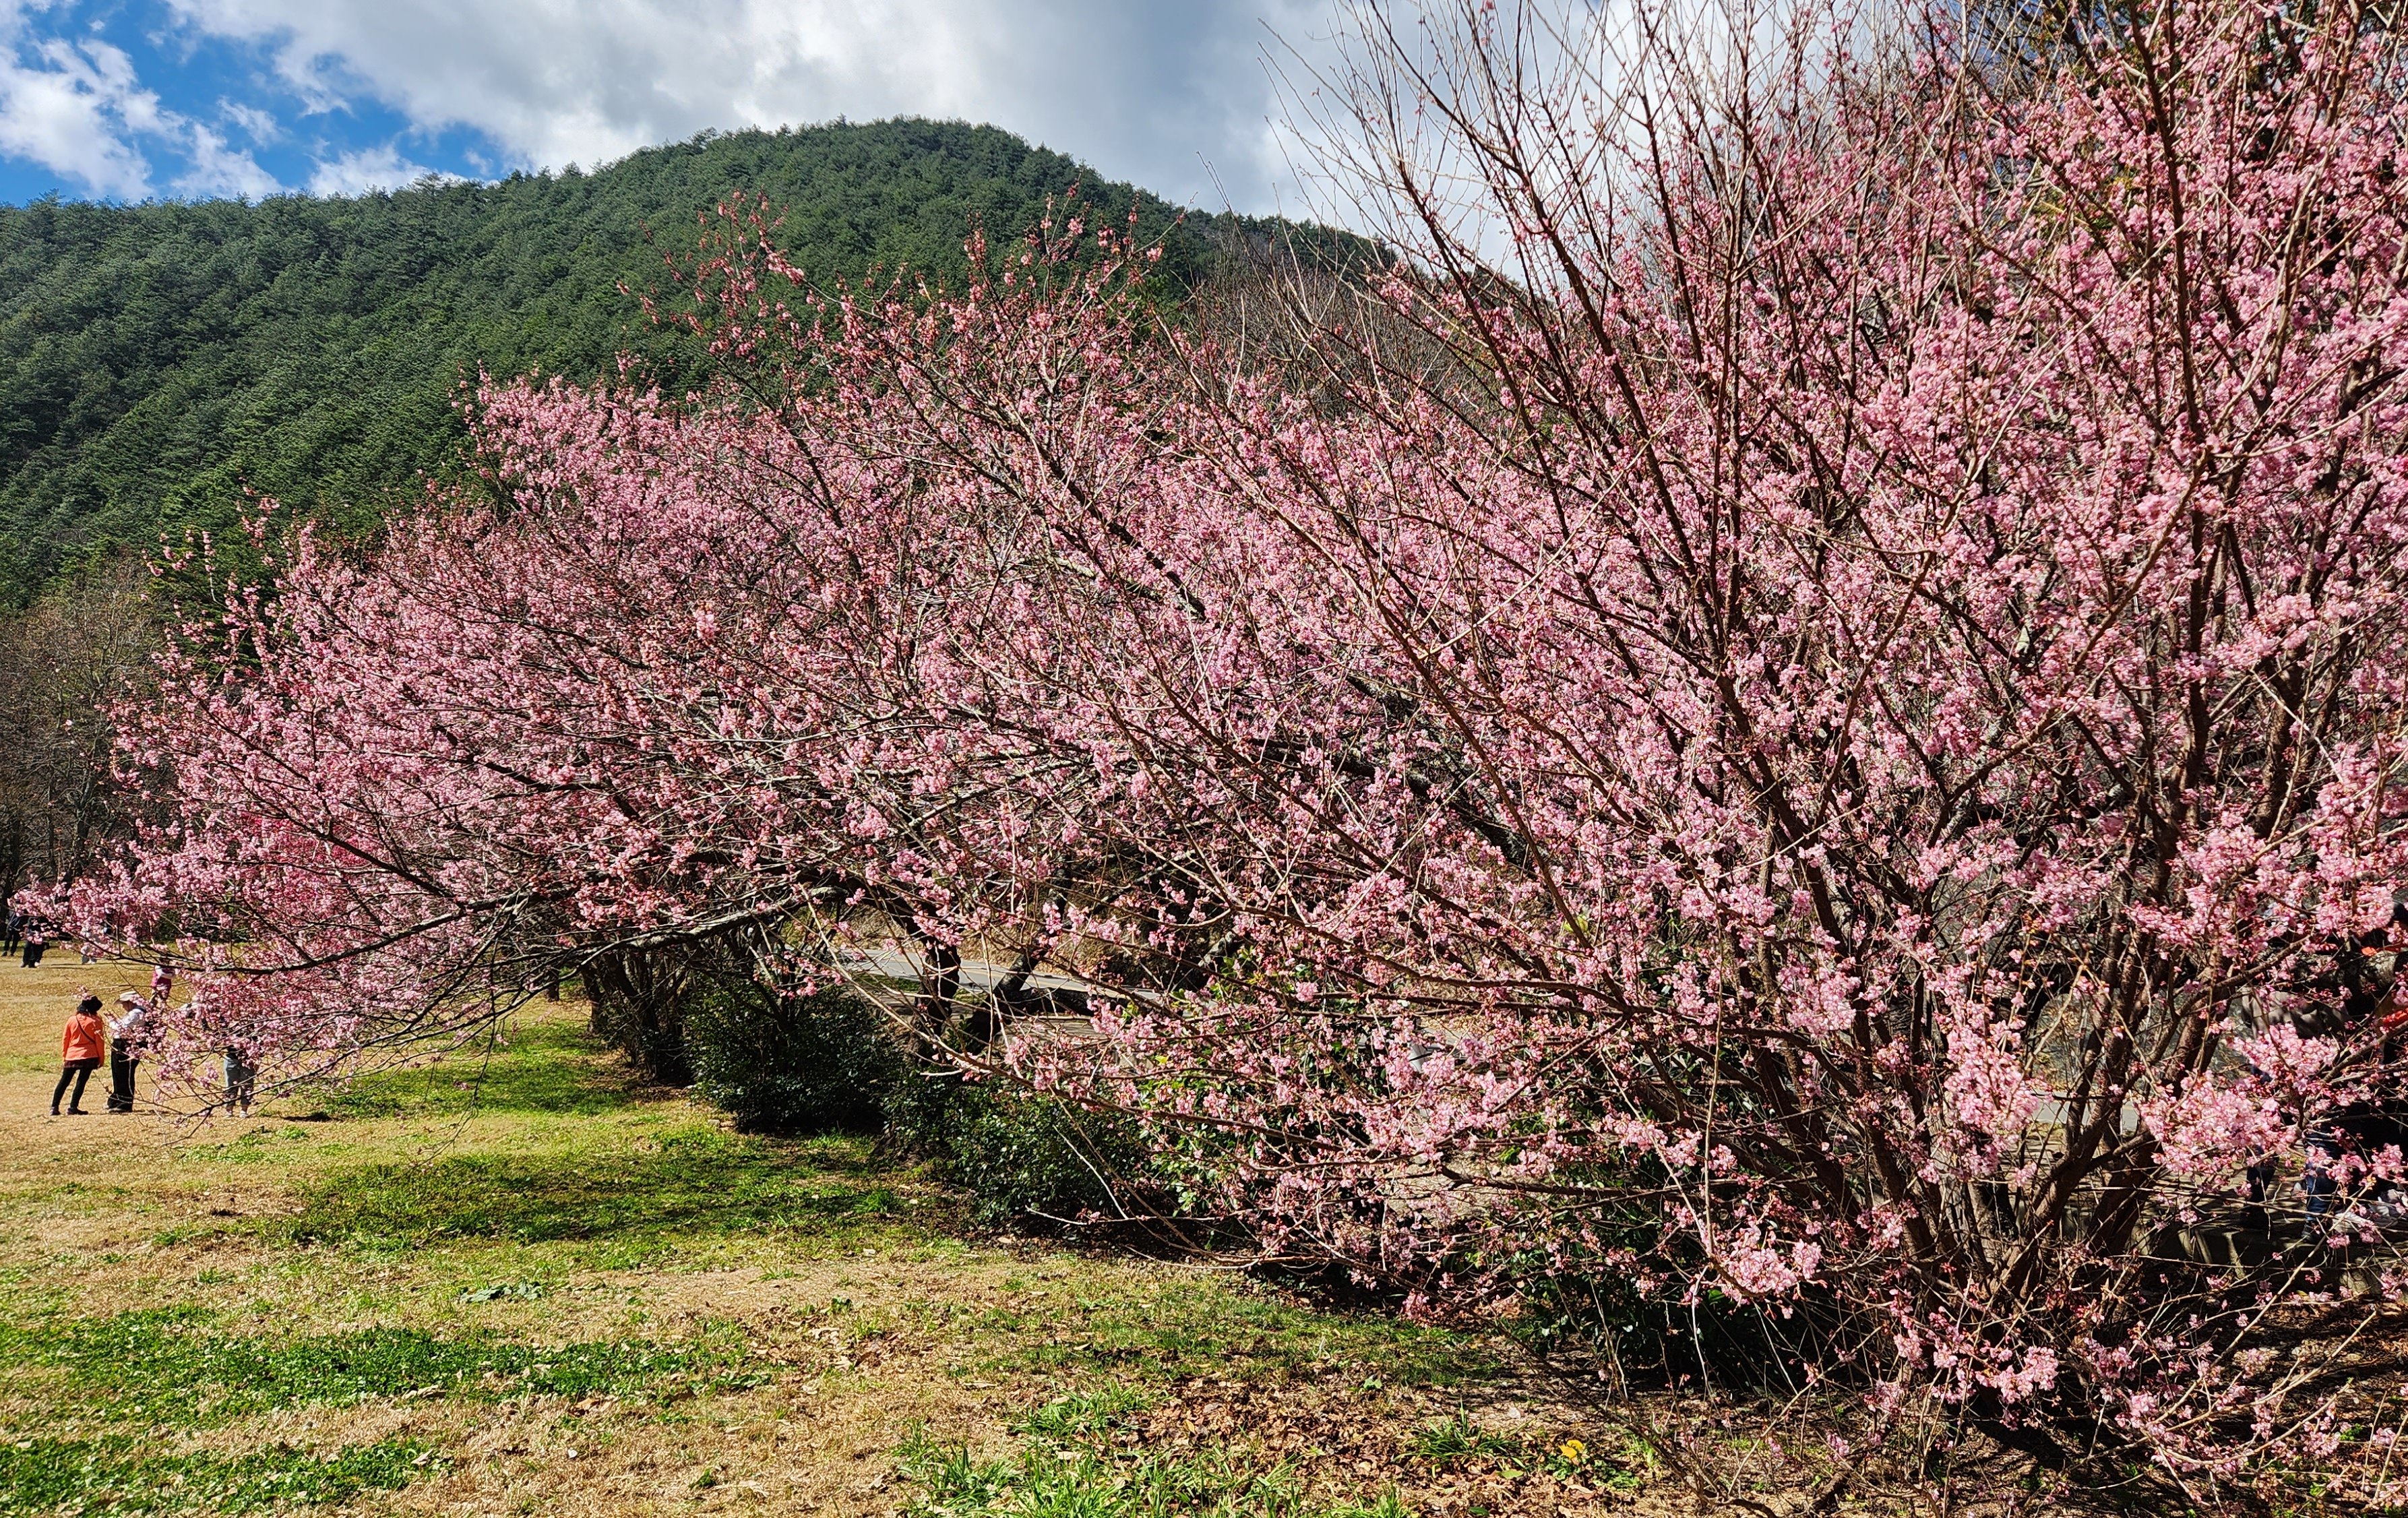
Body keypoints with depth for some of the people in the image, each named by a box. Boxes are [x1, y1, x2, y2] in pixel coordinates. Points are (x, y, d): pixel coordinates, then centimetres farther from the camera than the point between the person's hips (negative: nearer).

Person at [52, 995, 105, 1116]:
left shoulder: (72, 1020, 4)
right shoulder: (95, 1021, -4)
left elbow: (65, 1040, 9)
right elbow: (99, 1041, -3)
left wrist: (65, 1054, 20)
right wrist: (101, 1058, 5)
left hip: (72, 1055, 3)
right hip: (89, 1056, -3)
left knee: (64, 1082, 11)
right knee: (81, 1082, 0)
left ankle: (54, 1107, 9)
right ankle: (73, 1107, -4)